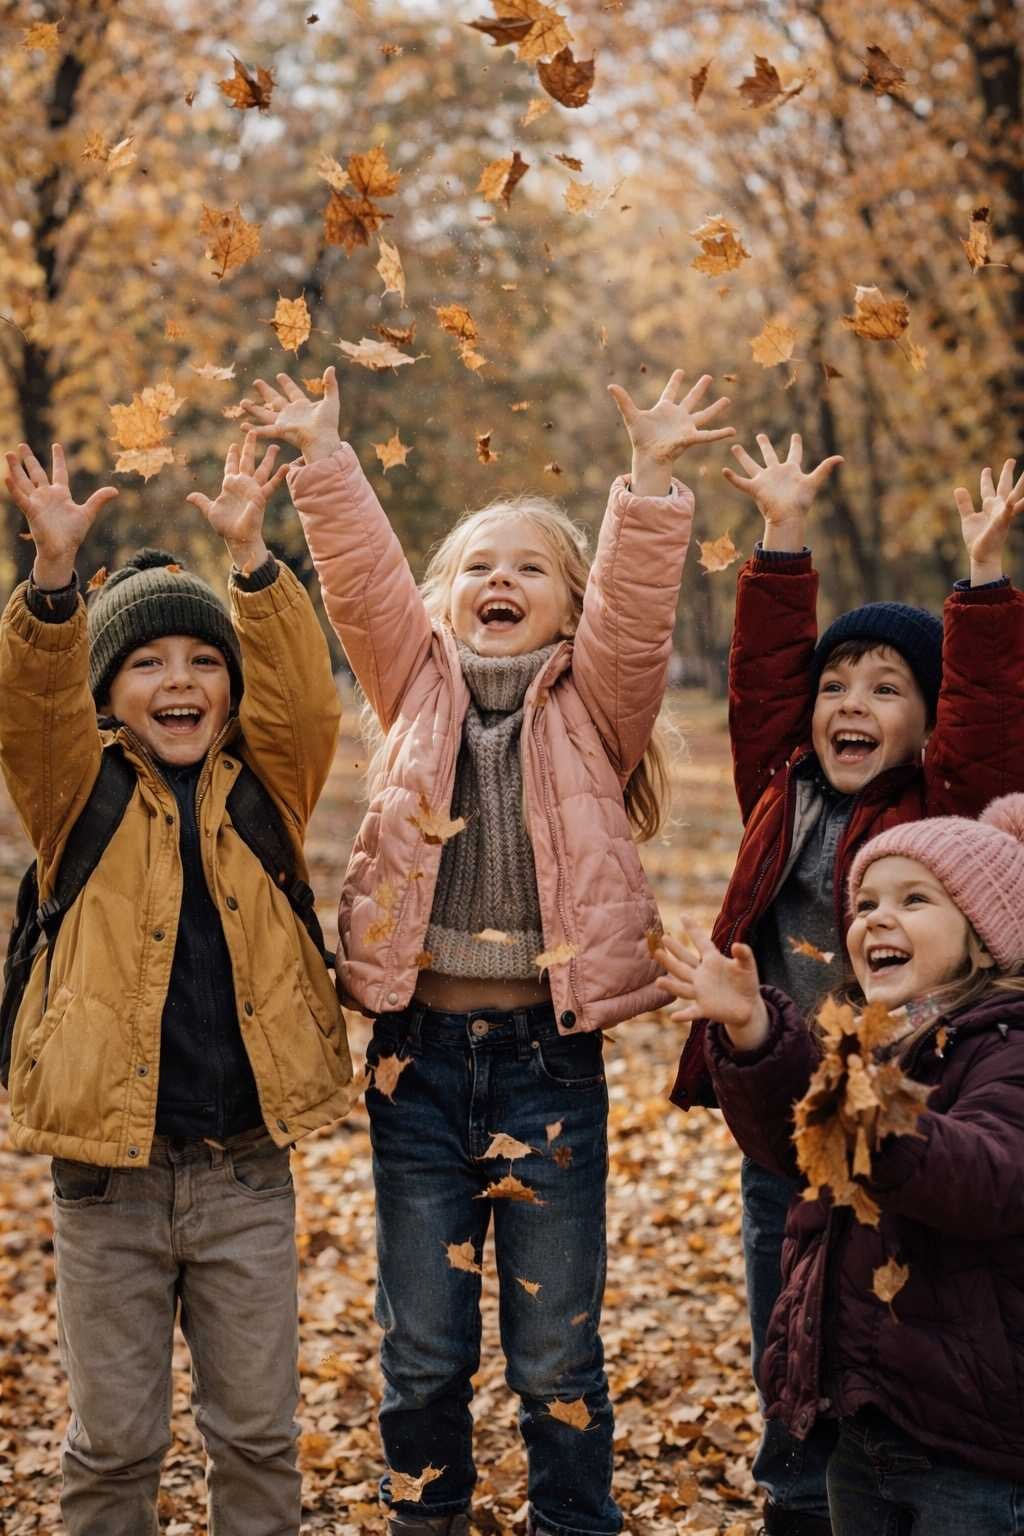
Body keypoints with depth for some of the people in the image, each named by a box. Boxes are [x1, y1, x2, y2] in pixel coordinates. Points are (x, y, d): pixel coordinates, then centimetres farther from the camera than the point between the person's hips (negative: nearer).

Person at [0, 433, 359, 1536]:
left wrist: (249, 557, -23)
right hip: (108, 1169, -1)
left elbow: (303, 696, -11)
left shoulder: (265, 788, 5)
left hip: (246, 1167, 1)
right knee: (113, 1441, 9)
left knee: (258, 1432, 11)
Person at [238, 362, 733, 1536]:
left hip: (549, 1052, -1)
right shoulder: (419, 685, 9)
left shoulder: (592, 703, 4)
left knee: (556, 1351, 8)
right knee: (419, 1350, 12)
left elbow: (636, 605, -11)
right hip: (418, 1048, 2)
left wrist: (649, 482, -22)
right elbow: (361, 576, -1)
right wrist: (320, 457, -10)